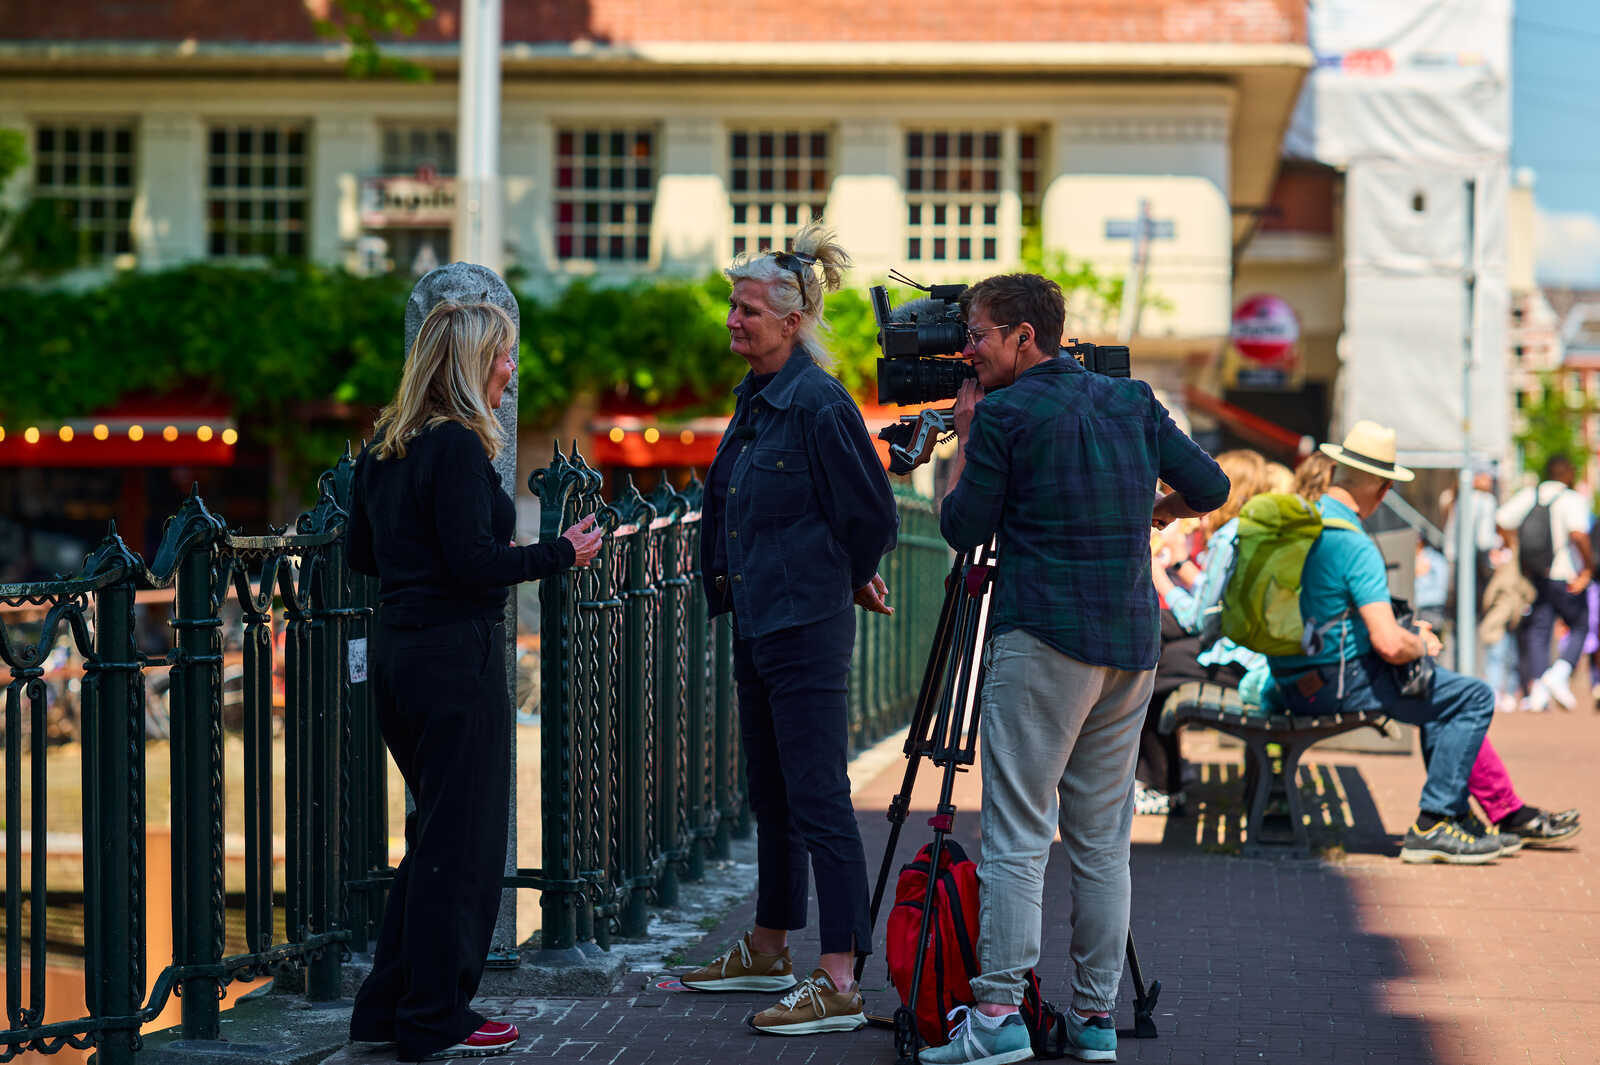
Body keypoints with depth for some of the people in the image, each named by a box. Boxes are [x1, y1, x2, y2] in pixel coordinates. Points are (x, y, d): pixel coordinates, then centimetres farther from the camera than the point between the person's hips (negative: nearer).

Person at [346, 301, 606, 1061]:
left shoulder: (384, 447, 12)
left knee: (435, 832, 17)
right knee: (463, 840, 0)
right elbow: (473, 561, -20)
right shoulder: (458, 446, -15)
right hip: (457, 656, -9)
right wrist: (560, 554, -9)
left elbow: (362, 554, 16)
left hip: (396, 653, 9)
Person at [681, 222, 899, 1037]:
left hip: (807, 627, -10)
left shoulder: (819, 404, -16)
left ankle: (838, 983, -10)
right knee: (770, 795, 19)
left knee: (818, 802, -10)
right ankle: (768, 950, 31)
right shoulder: (753, 399, 12)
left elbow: (872, 513, -14)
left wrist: (849, 579, 2)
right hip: (757, 621, 10)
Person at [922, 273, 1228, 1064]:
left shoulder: (1005, 414, -6)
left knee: (1016, 836, -6)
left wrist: (964, 440, 11)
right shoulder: (1130, 401, 11)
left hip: (1043, 641, -6)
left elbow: (962, 528, 0)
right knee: (1102, 841, 10)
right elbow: (1210, 488, 15)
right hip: (1132, 643, 6)